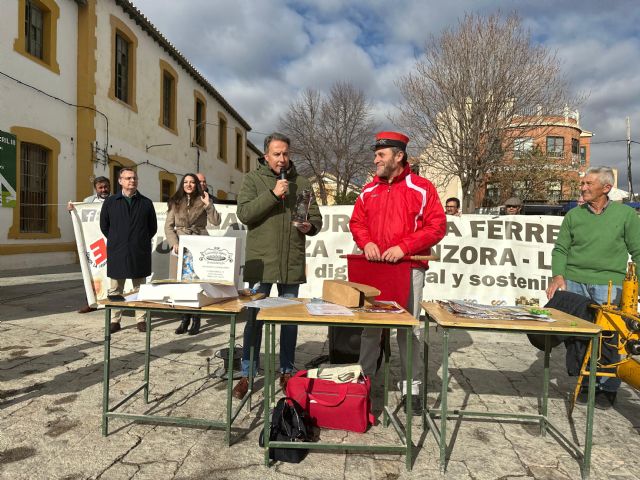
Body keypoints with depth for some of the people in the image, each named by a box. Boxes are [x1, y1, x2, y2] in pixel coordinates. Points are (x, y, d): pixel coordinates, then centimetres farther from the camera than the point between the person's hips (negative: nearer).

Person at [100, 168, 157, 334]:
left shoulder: (146, 203, 6)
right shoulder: (110, 202, 6)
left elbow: (153, 227, 12)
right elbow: (104, 225, 13)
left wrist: (141, 242, 8)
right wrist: (115, 241, 9)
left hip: (139, 253, 0)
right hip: (117, 253, 0)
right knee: (115, 289, 6)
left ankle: (141, 320, 14)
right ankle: (115, 320, 15)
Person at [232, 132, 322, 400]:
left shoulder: (301, 183, 10)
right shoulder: (253, 179, 3)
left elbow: (316, 218, 12)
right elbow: (244, 214, -9)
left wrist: (309, 226, -11)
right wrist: (272, 194, -17)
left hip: (292, 263, 3)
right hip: (260, 261, -2)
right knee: (255, 318, 5)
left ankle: (286, 371, 26)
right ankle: (247, 374, 18)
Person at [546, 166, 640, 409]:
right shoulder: (573, 215, 10)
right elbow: (561, 249, 10)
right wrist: (558, 275, -5)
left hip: (610, 283, -2)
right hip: (574, 281, 2)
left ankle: (608, 388, 17)